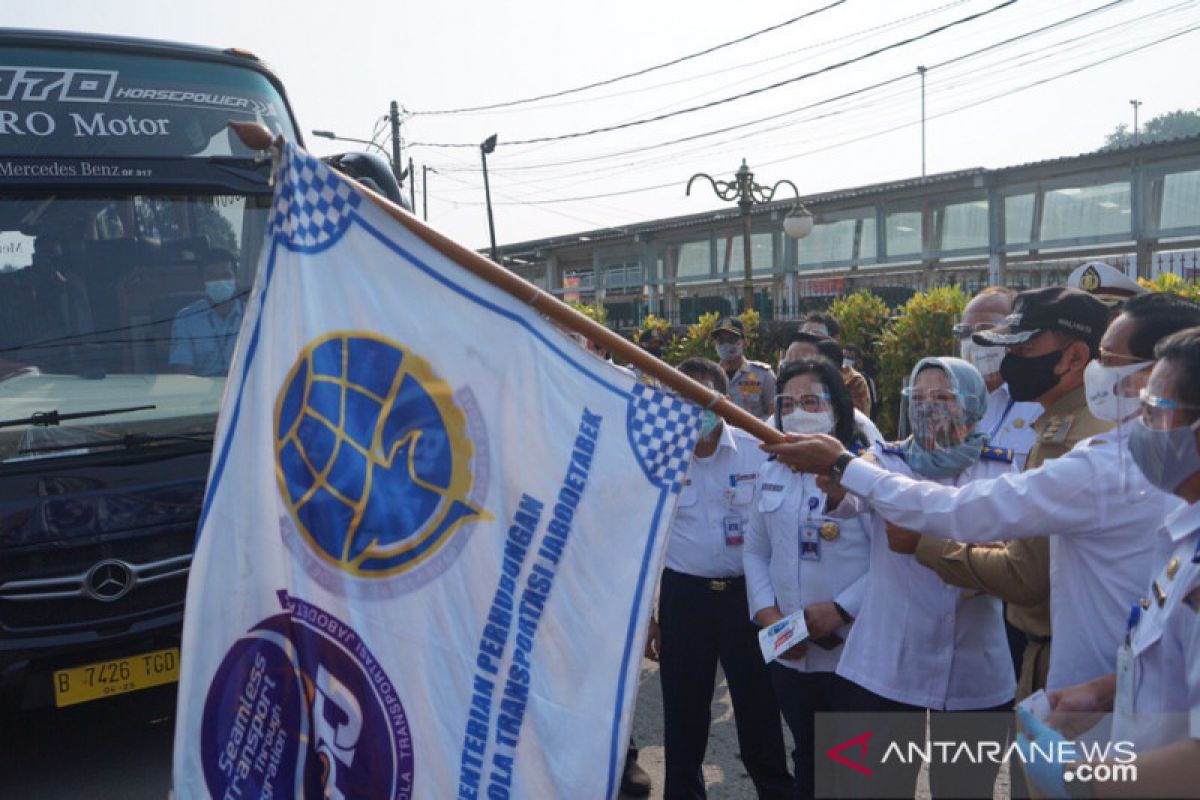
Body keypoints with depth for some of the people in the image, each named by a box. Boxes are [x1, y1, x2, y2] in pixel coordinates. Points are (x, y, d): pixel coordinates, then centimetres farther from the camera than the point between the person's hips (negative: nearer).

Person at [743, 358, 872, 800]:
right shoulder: (770, 474, 9)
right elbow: (755, 551, 10)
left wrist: (841, 609, -21)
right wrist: (768, 615, -4)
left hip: (853, 652, -5)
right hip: (788, 653, 5)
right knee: (806, 758, 23)